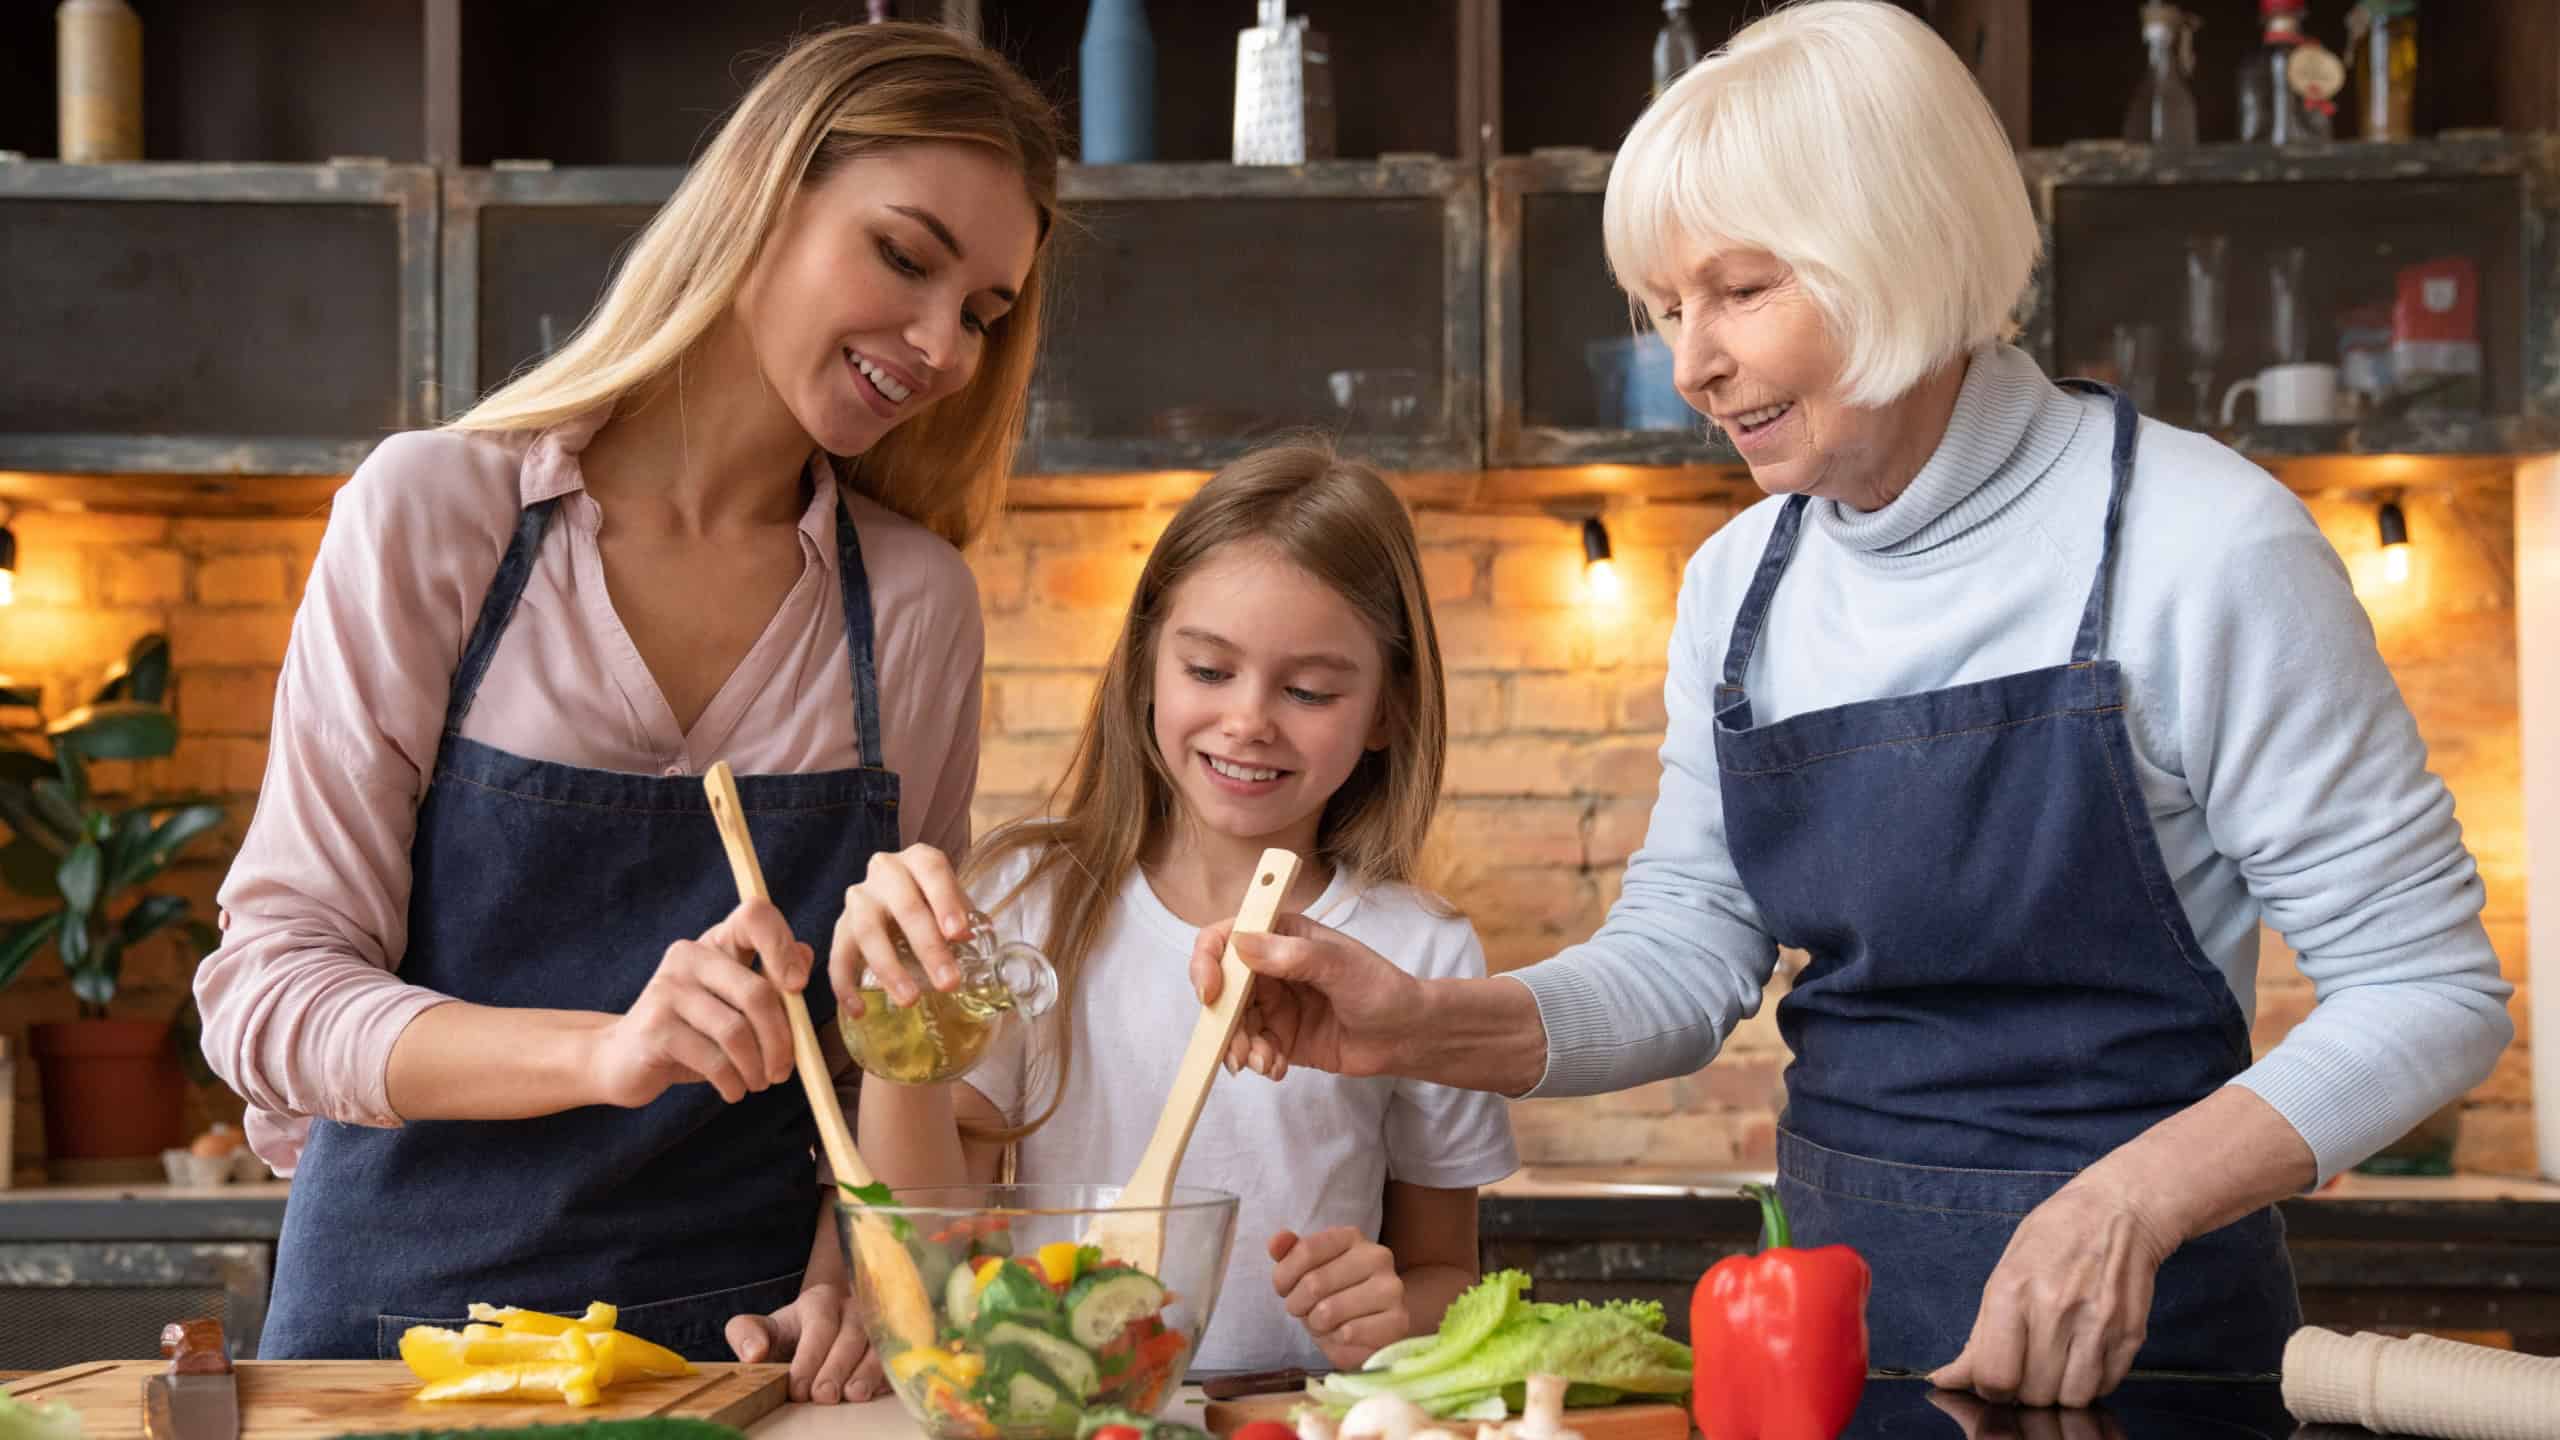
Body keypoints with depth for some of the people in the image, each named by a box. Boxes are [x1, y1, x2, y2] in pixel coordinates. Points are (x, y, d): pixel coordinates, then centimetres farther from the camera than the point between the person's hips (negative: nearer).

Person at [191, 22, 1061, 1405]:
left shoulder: (916, 605, 3)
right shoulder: (430, 514, -4)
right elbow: (267, 984, -7)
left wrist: (846, 1280, -8)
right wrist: (604, 1050, -22)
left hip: (748, 1341, 3)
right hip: (403, 1318, -3)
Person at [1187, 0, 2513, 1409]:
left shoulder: (2198, 541, -13)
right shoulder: (1738, 582, 4)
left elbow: (2428, 989, -11)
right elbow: (1684, 952, 6)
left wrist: (2129, 1203, -23)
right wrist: (1427, 1026, -11)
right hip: (1831, 1298, 4)